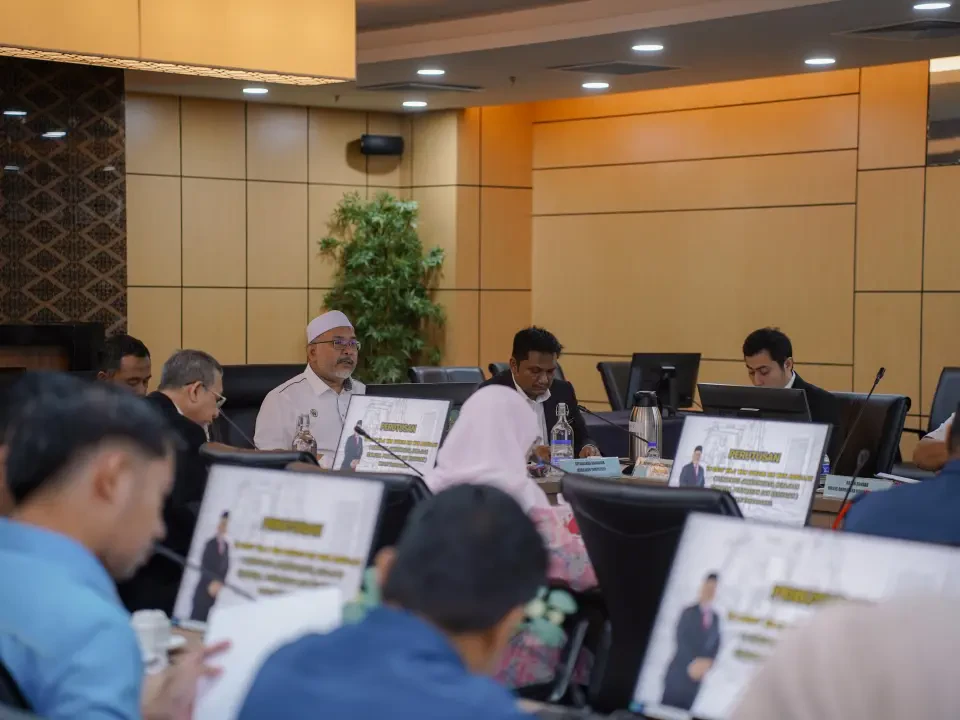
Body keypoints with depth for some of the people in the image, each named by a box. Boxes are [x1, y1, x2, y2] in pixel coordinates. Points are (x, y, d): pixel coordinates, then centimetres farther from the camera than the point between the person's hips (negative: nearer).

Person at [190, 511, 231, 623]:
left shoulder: (226, 545, 8)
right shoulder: (210, 543, -5)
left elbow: (226, 567, 8)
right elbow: (204, 565, -8)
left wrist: (219, 582, -6)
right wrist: (211, 583, -12)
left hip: (215, 588, 4)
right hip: (205, 586, -4)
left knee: (205, 616, 3)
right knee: (197, 613, -6)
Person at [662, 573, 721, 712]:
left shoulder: (716, 618, 12)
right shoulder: (688, 612, 0)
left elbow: (715, 645, 9)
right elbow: (681, 639, -9)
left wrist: (707, 663, -9)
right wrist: (692, 663, -17)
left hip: (697, 673, 3)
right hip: (679, 671, -3)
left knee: (683, 711, 3)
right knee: (668, 706, -7)